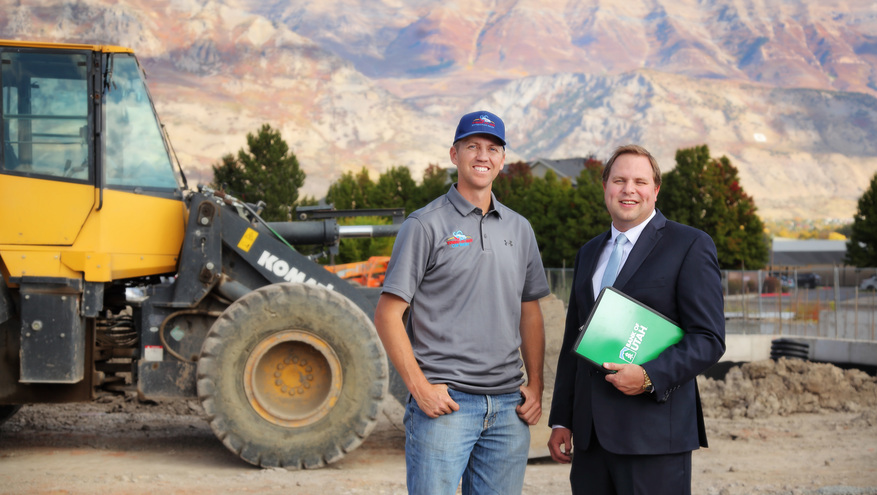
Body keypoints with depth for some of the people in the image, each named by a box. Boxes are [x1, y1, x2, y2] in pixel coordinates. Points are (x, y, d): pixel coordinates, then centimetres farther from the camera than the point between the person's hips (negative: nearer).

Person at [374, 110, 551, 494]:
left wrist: (535, 385, 9)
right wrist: (419, 387, -12)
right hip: (443, 404, -5)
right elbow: (387, 315, -5)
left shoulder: (519, 229, 14)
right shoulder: (425, 225, -3)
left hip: (507, 406, 5)